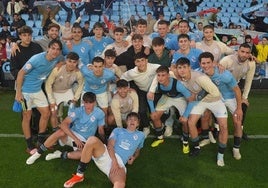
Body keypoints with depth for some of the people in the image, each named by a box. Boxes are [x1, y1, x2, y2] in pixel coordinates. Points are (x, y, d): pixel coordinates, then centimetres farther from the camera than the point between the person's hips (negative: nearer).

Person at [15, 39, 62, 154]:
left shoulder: (57, 58, -7)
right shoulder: (37, 59, -25)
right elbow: (21, 73, -20)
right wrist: (18, 92, -19)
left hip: (38, 90, 6)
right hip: (25, 90, -6)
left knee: (46, 113, 7)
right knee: (27, 116, 3)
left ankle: (41, 140, 24)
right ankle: (29, 145, 14)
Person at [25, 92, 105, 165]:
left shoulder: (99, 113, -11)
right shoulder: (78, 111, -13)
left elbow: (101, 131, 3)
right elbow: (63, 124, -25)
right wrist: (76, 139, -33)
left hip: (83, 141, 0)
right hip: (71, 135, 0)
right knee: (61, 132, -36)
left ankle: (60, 155, -18)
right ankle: (38, 153, -21)